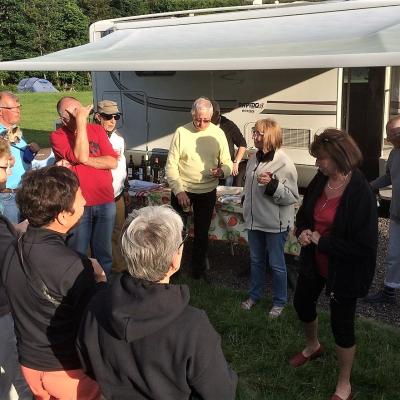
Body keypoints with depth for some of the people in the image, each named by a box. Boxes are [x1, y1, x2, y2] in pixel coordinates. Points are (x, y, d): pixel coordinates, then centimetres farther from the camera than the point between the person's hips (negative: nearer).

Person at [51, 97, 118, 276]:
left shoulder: (97, 130, 5)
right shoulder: (57, 136, -5)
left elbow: (113, 162, -4)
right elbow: (81, 156, -21)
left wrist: (85, 160, -14)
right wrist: (81, 121, -20)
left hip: (105, 202, 3)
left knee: (103, 252, 14)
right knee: (77, 254, 7)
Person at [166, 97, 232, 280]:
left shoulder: (218, 133, -3)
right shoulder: (181, 132, -10)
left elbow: (227, 162, 2)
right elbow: (171, 165, -10)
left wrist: (222, 171, -22)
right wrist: (179, 191, -20)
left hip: (207, 192, 2)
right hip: (181, 189, -2)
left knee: (202, 233, 14)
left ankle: (198, 269, 31)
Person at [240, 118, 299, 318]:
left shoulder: (284, 163, -18)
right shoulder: (254, 159, 3)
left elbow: (292, 197, -18)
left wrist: (272, 185, -31)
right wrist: (247, 210, 22)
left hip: (275, 223, -6)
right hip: (254, 220, 6)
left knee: (276, 264, 8)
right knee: (256, 260, 20)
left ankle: (279, 301, 26)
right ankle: (255, 294, 38)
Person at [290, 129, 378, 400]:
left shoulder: (360, 192, -26)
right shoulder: (320, 180, -6)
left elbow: (363, 244, -26)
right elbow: (304, 213, 10)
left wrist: (323, 242, -22)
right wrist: (303, 231, -12)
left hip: (345, 271, -7)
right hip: (315, 262, 7)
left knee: (342, 324, 7)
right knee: (303, 303, 24)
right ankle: (313, 347, 56)